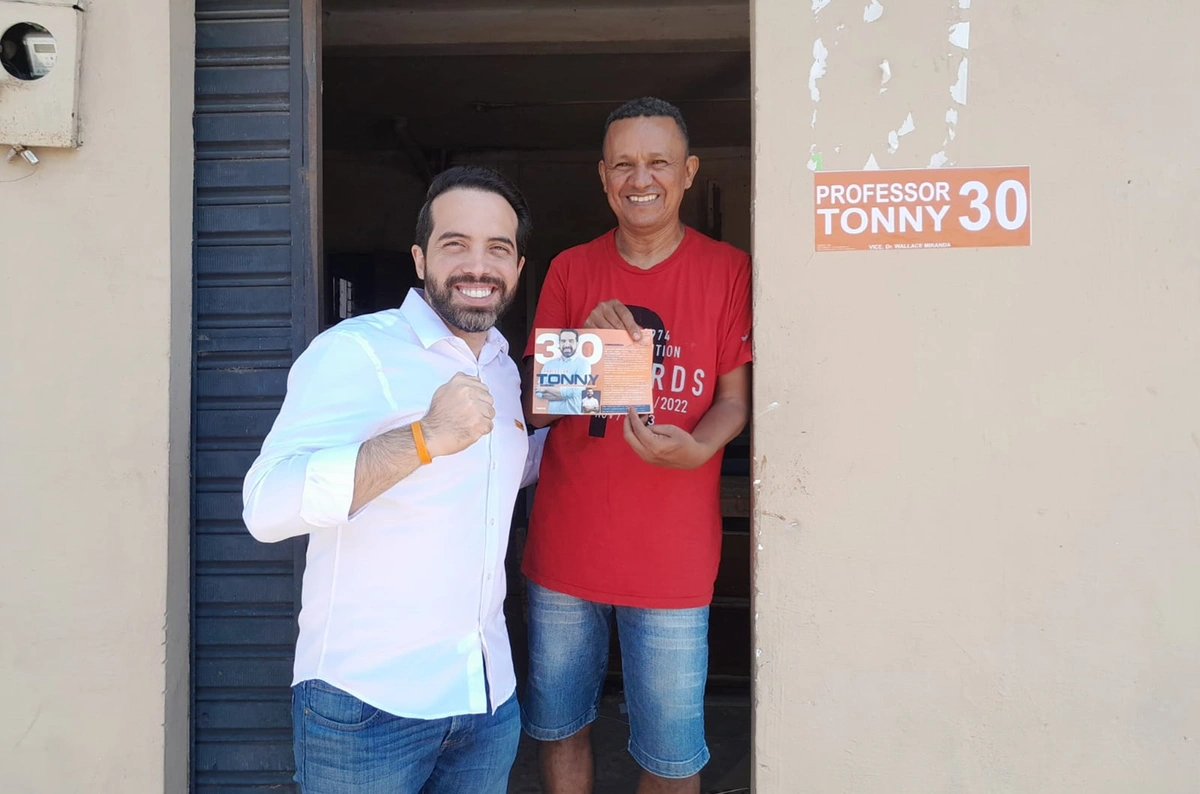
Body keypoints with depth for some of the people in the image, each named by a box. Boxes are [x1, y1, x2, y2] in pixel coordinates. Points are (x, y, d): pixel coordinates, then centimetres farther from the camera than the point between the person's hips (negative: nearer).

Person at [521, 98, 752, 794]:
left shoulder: (729, 270, 0)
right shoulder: (570, 270, 6)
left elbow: (736, 396, -2)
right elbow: (536, 404, 5)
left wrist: (693, 448, -23)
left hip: (672, 553, -2)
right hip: (565, 545, 3)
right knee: (559, 728, 17)